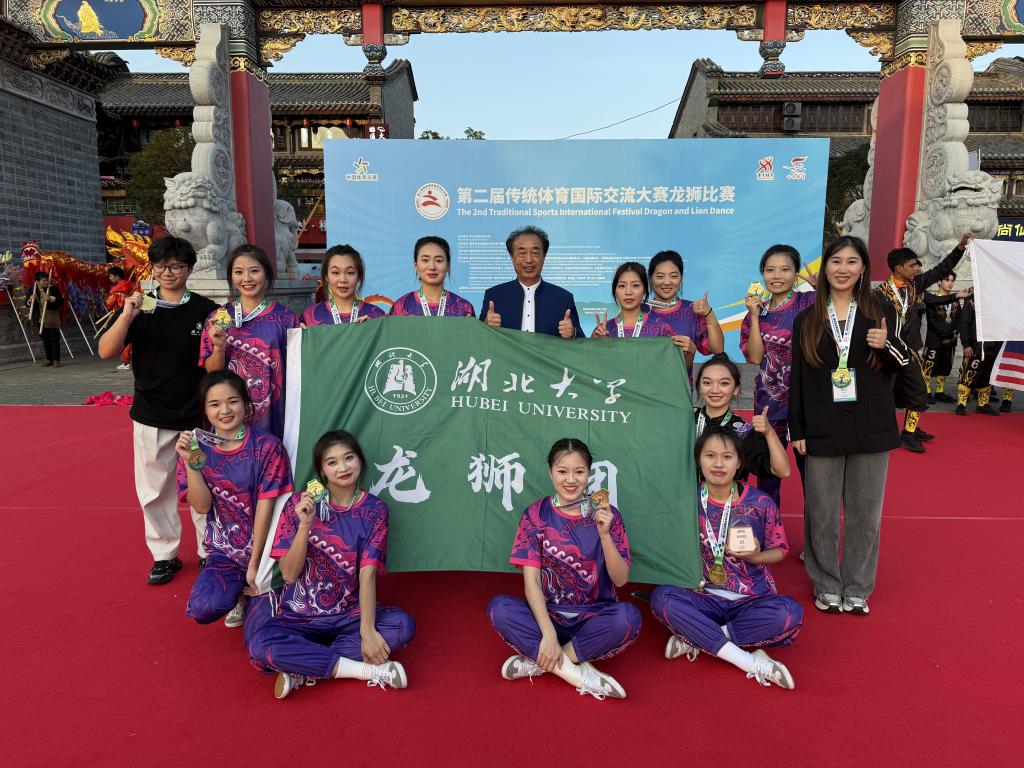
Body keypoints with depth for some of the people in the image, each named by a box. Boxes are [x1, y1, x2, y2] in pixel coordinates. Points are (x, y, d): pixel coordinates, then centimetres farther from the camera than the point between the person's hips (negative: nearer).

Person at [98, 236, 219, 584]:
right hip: (151, 419, 2)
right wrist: (127, 316, -20)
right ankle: (165, 555, 26)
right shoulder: (140, 309, 3)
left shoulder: (206, 310, -2)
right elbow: (106, 351, -7)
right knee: (154, 491, 10)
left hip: (198, 418, -2)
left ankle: (210, 552, 24)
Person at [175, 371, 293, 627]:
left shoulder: (267, 446, -13)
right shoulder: (198, 446, -2)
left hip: (263, 546, -2)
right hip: (224, 550, 2)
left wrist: (254, 565, -10)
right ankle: (242, 592, 11)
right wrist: (190, 462, -21)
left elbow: (264, 508, -12)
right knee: (203, 608, -22)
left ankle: (251, 589, 14)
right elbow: (201, 506, -8)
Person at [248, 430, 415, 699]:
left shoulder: (374, 510, -4)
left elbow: (367, 574, -13)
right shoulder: (300, 503, -5)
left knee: (403, 625, -27)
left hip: (351, 614, 1)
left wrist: (367, 631, -26)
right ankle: (369, 670, -23)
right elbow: (289, 574, -8)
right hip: (301, 617, 0)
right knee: (260, 645, -31)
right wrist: (305, 525, -23)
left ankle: (303, 667, -18)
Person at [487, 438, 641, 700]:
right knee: (499, 608, -28)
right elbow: (531, 579, -10)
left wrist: (604, 533, -24)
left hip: (595, 617, 0)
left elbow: (620, 579, -7)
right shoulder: (535, 515, -4)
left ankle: (539, 663, -19)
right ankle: (581, 674, -25)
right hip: (547, 614, 0)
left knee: (628, 616, -32)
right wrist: (548, 633, -23)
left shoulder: (606, 515, -3)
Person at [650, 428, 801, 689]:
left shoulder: (761, 503, -3)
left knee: (790, 612, -31)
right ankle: (752, 663, -28)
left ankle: (695, 639, -19)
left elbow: (779, 550, 8)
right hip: (704, 597, 1)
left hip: (751, 600, 0)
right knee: (661, 597, -29)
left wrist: (755, 556, -15)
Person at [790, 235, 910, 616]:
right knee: (822, 513, 5)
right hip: (823, 429, 0)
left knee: (866, 512, 7)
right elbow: (797, 379, 4)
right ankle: (827, 586, 22)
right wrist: (797, 430, 0)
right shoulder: (807, 319, 4)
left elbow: (903, 366, 9)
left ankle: (857, 589, 22)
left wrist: (887, 345, -13)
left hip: (871, 427, 0)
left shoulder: (881, 311, 5)